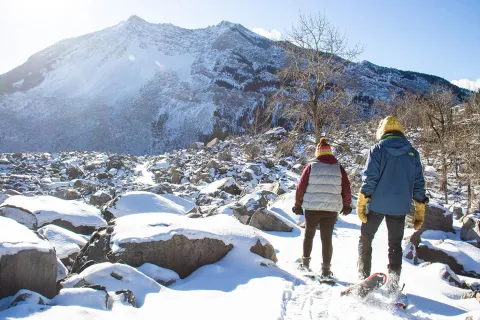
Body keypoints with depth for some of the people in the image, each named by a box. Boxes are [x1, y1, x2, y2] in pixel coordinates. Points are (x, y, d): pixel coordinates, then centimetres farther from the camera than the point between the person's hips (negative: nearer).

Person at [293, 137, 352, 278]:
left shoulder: (311, 167, -3)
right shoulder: (339, 168, 2)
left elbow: (300, 187, -2)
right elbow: (346, 190, 4)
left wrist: (298, 204, 9)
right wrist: (346, 205, 18)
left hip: (311, 209, -1)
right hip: (331, 210, 1)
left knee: (309, 234, 19)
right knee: (327, 238, 9)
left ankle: (305, 261, 27)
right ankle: (326, 269, 10)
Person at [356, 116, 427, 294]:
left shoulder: (378, 149, -4)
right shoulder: (412, 153, 7)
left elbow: (369, 179, -11)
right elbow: (418, 183, 6)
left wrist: (361, 204, -9)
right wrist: (420, 211, 11)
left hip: (377, 204, -3)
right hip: (400, 207, 3)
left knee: (365, 240, 12)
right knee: (395, 245, 14)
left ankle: (364, 278, 7)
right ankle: (393, 286, 12)